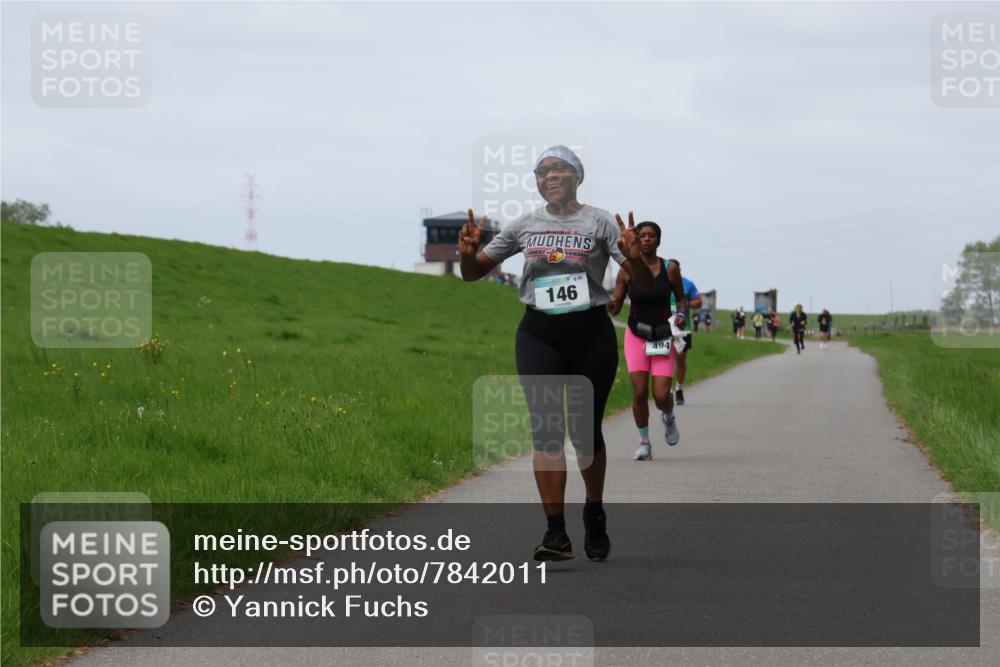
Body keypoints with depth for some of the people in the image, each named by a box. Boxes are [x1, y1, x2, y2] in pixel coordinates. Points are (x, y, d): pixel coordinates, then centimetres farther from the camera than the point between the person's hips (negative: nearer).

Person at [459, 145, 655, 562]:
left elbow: (646, 285, -4)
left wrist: (634, 257, -25)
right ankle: (555, 534, -12)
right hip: (538, 335, 2)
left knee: (585, 431, 5)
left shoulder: (599, 222, 0)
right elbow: (473, 274, 14)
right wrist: (468, 254, -9)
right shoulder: (524, 226, 8)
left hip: (591, 333, -2)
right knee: (545, 430, -9)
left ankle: (595, 514, 31)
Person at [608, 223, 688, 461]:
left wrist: (681, 314, -12)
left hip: (664, 336, -1)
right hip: (636, 336, 1)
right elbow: (616, 307, 1)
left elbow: (681, 299, 8)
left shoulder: (670, 269, -5)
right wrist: (610, 306, -22)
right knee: (639, 392, -9)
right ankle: (644, 443, 8)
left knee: (661, 395, -9)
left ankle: (669, 418, 28)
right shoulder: (627, 270, -4)